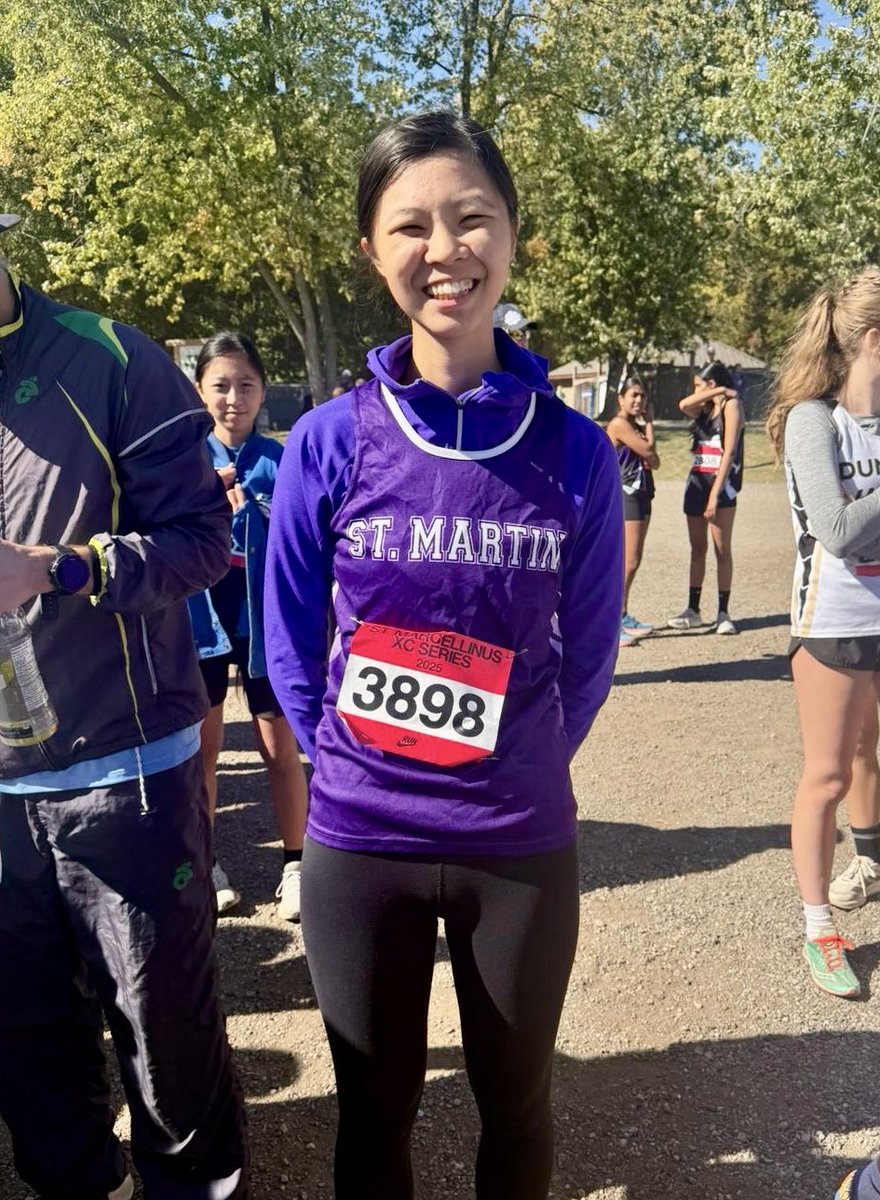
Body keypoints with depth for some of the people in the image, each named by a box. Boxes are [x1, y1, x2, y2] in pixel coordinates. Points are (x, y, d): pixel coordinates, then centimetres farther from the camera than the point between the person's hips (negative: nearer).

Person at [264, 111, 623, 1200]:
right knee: (376, 1113, 20)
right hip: (357, 841, 0)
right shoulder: (331, 441, -9)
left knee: (515, 1106, 22)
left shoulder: (575, 450, -7)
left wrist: (520, 775, 5)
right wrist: (354, 766, 1)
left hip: (522, 844, 1)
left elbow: (586, 649, 2)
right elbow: (291, 642, 1)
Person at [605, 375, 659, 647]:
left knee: (631, 561, 14)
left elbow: (654, 462, 6)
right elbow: (648, 450, -17)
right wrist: (649, 423, -3)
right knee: (630, 561, -14)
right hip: (624, 495, -10)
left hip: (641, 495, 10)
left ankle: (622, 616, 24)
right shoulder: (619, 424, -12)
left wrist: (646, 423, -5)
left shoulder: (636, 427, 15)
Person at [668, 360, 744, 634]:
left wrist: (715, 492, -19)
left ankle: (723, 613, 0)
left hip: (720, 483, -7)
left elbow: (729, 452, -12)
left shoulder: (731, 405, -4)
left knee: (722, 550, -4)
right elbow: (684, 405, -3)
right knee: (697, 548, 8)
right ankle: (693, 610, 13)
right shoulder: (706, 410, 19)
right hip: (697, 481, 7)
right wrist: (715, 393, -2)